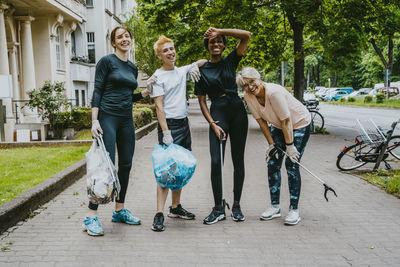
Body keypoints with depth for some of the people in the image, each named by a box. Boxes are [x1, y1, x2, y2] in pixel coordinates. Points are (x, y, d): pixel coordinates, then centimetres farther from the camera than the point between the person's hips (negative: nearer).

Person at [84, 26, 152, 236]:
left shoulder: (133, 68, 17)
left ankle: (119, 210, 20)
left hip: (126, 120, 7)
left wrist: (144, 93, 5)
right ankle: (91, 216, -9)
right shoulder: (107, 61, -2)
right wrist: (94, 120, -15)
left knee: (126, 165, 8)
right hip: (107, 117, -7)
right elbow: (97, 91, -7)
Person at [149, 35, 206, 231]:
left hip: (184, 123, 7)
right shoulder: (158, 76, -5)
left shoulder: (182, 71, 12)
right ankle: (159, 214, -11)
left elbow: (205, 62, 26)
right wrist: (165, 132, -19)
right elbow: (159, 106, -11)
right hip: (169, 124, -7)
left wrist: (195, 65, 3)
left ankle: (175, 207, 23)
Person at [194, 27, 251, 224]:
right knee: (215, 162, -9)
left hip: (237, 111, 2)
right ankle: (218, 209, 3)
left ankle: (236, 206, 15)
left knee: (238, 160, 5)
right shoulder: (201, 70, 6)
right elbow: (202, 101, 4)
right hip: (217, 113, -1)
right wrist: (213, 124, -7)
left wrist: (220, 31, -4)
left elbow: (246, 36, -2)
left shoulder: (231, 61, 9)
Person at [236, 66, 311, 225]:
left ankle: (294, 210, -2)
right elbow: (261, 120, -4)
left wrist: (290, 146, -23)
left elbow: (286, 121, -28)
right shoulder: (248, 97, -13)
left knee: (292, 165, -11)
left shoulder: (274, 92, -33)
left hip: (299, 124, -6)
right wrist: (271, 144, -5)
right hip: (278, 126, 6)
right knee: (272, 163, 1)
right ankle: (275, 207, 12)